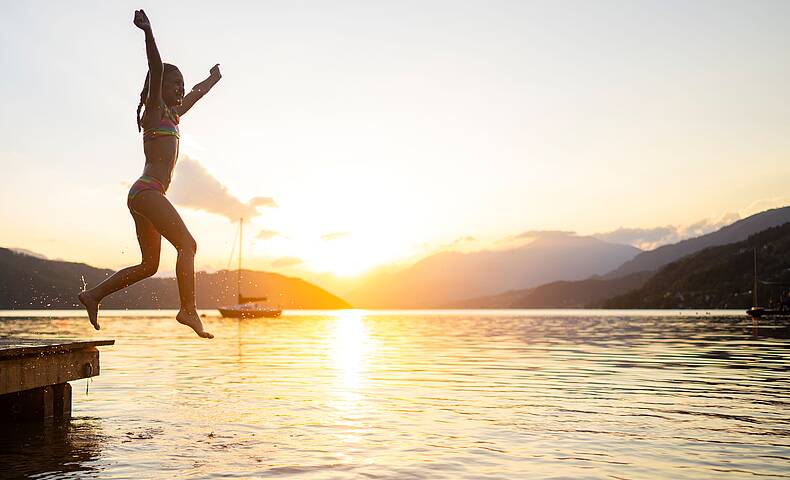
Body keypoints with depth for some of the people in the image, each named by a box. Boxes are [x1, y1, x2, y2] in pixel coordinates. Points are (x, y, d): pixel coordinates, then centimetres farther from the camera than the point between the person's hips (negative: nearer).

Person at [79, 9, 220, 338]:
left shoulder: (171, 114, 24)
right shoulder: (154, 109, 1)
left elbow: (196, 93, 42)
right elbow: (156, 68, -16)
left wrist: (213, 78, 58)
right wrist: (148, 33, -32)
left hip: (144, 196, 10)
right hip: (147, 191, -10)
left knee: (149, 265, 11)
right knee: (187, 244, -16)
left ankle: (93, 295, 16)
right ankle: (188, 310, -21)